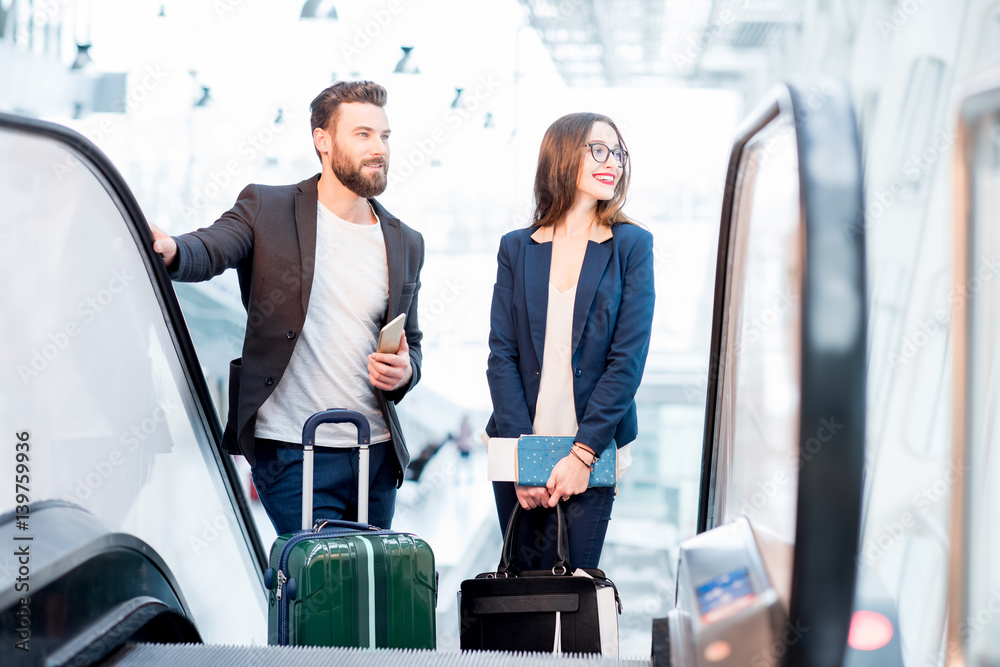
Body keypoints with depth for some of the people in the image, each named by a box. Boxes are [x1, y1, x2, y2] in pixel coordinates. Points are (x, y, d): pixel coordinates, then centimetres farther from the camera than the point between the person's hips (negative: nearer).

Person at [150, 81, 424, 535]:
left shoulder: (406, 244, 13)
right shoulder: (267, 209, 2)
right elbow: (209, 250, -15)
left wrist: (405, 371, -2)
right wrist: (170, 251, -38)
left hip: (377, 453, 5)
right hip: (291, 452, -5)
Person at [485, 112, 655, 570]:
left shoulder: (631, 246, 2)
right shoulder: (517, 248, 7)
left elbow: (628, 359, -4)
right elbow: (502, 355, 2)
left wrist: (583, 453, -12)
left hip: (592, 451, -2)